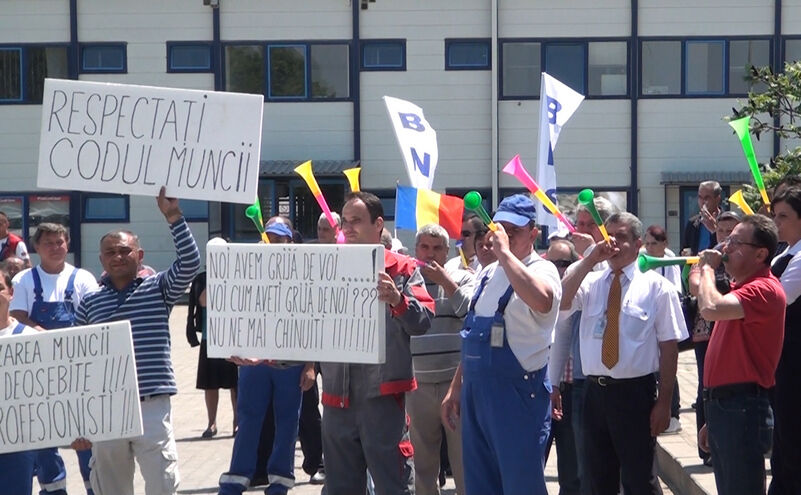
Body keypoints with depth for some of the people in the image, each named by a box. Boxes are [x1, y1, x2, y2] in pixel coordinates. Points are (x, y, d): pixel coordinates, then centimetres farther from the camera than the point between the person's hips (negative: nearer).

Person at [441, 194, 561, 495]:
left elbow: (541, 300, -36)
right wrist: (456, 388, 19)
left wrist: (505, 252, -27)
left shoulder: (542, 270, -10)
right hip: (476, 391, 8)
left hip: (517, 391, -8)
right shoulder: (488, 273, 15)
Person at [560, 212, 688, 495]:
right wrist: (590, 260, -14)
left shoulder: (656, 287, -3)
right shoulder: (590, 282, 9)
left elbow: (669, 346, -5)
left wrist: (664, 401, -9)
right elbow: (561, 302, -11)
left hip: (635, 392, -4)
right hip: (595, 391, 4)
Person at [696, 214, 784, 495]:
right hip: (721, 406, 10)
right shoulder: (740, 289, 19)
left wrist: (708, 267, -14)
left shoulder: (764, 290, -15)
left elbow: (710, 309, -32)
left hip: (742, 409, -10)